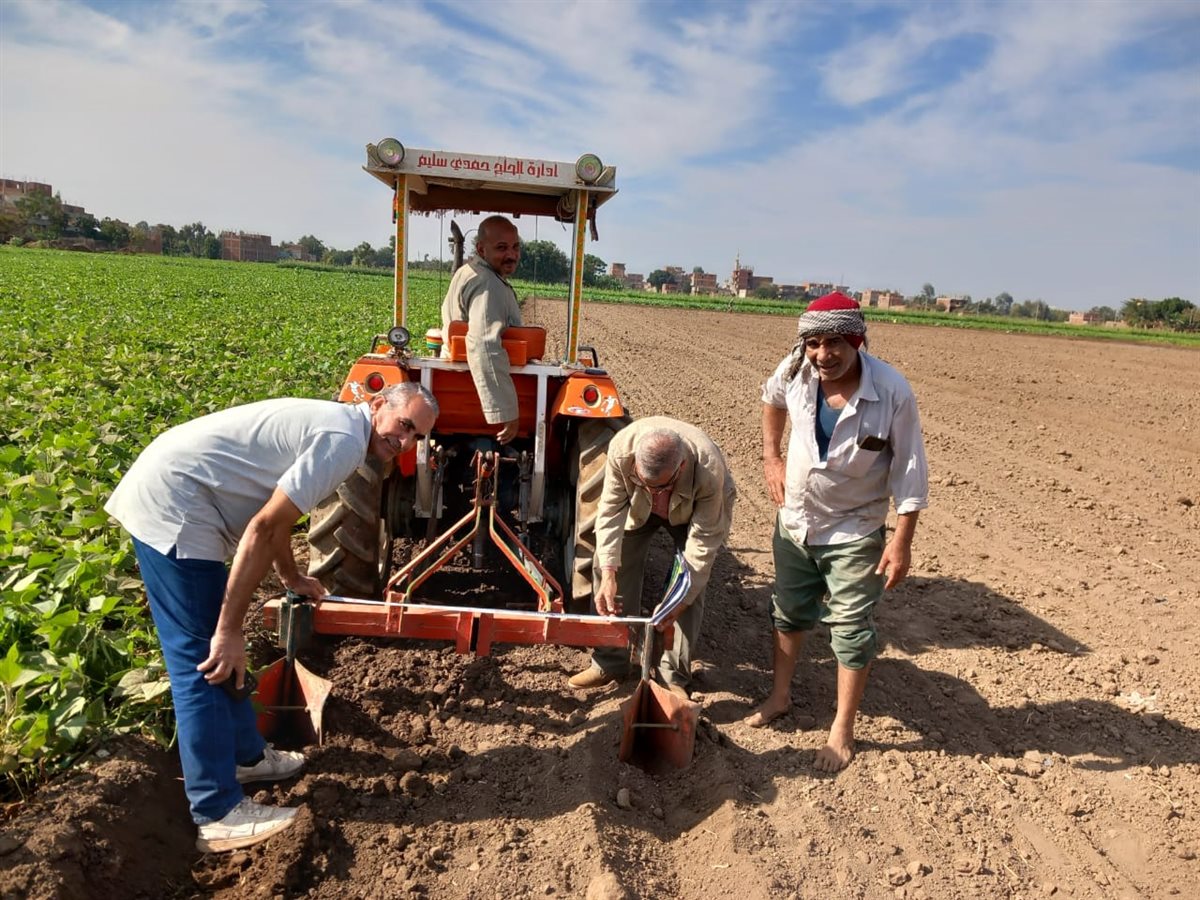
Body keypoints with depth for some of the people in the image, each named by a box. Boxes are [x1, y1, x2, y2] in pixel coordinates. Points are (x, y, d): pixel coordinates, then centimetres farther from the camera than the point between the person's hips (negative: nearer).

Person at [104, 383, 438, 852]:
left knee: (220, 655, 18)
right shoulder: (343, 441, -18)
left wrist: (292, 577, 41)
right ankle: (219, 814, 0)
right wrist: (230, 629, -20)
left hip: (163, 491, 11)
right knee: (206, 662, -8)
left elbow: (274, 512, 28)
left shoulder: (333, 424, 14)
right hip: (171, 508, -11)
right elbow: (263, 530, -23)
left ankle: (246, 754, 32)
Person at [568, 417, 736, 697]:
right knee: (611, 565, -5)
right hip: (639, 506, 3)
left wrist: (682, 599, -34)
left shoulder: (709, 470, -43)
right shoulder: (621, 448, -39)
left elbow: (704, 540, -34)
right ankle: (609, 663, 9)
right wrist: (608, 574, -37)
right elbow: (610, 509, -30)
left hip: (694, 511, -2)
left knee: (690, 584, -15)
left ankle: (674, 676, 0)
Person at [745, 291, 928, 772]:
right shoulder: (795, 371, -15)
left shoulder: (892, 391, -24)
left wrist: (902, 541, -18)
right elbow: (772, 400, 11)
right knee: (789, 612, 20)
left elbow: (910, 471, -16)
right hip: (794, 520, 4)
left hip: (853, 531, -4)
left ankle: (842, 733, 21)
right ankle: (780, 696, 41)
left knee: (851, 629, 4)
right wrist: (770, 458, 5)